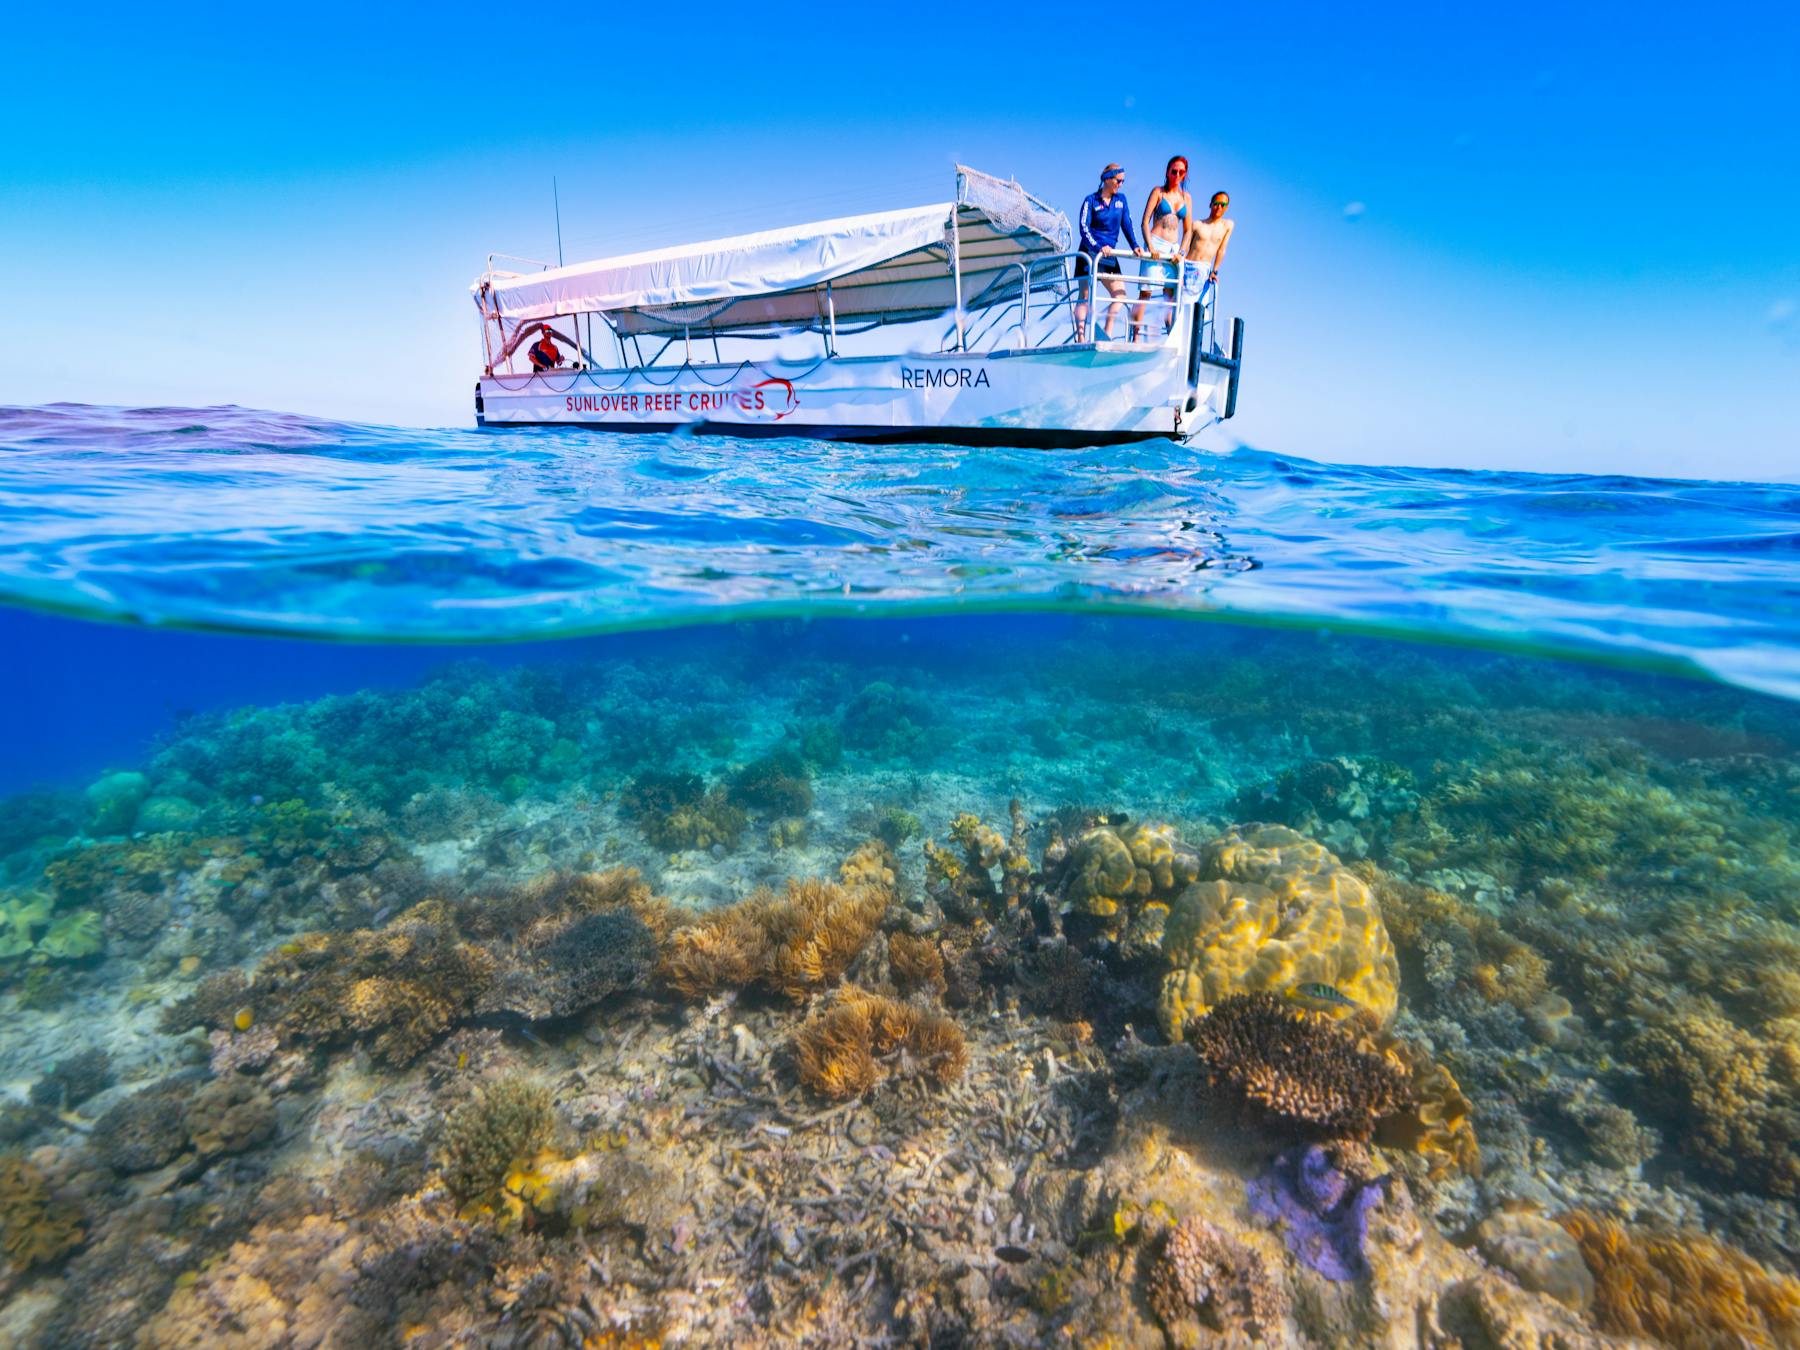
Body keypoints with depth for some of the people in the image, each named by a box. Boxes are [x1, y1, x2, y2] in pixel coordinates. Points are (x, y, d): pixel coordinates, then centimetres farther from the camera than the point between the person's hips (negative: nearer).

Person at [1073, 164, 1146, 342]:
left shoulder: (1121, 199, 12)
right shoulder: (1091, 200, -3)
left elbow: (1127, 225, 10)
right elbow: (1084, 228, -13)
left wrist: (1135, 245, -7)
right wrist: (1098, 247, -27)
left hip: (1109, 254, 6)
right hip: (1090, 253, -6)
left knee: (1120, 294, -3)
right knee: (1085, 295, -7)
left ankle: (1106, 333, -2)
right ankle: (1080, 337, -9)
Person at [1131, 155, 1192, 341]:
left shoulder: (1186, 197, 15)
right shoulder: (1158, 192, 5)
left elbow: (1187, 230, 13)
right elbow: (1145, 222, -3)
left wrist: (1180, 252, -3)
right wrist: (1150, 247, -16)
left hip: (1173, 249, 4)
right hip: (1156, 245, -4)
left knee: (1171, 295, 3)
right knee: (1145, 292, -10)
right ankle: (1135, 337, -12)